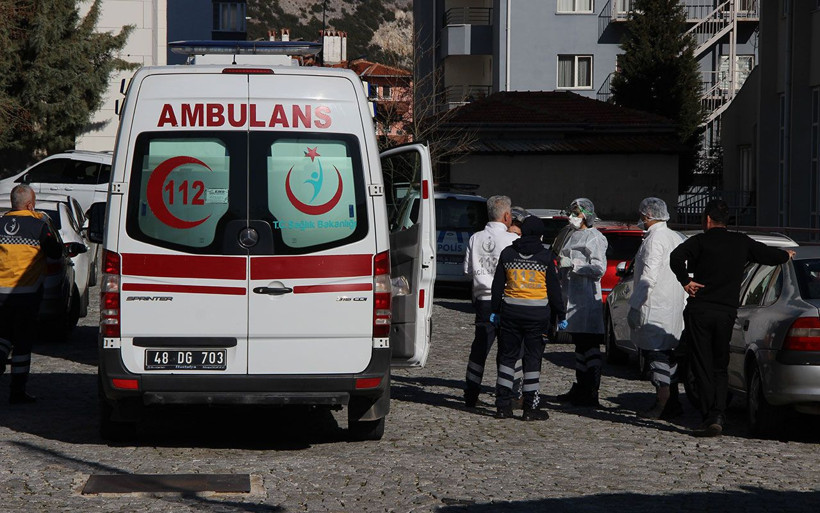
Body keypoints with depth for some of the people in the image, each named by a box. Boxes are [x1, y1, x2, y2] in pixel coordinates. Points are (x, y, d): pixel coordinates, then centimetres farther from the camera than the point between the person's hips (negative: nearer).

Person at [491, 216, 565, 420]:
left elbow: (498, 284, 7)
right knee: (533, 358, 2)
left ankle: (503, 405, 9)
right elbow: (554, 288, -1)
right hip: (537, 314, -2)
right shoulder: (545, 257, -4)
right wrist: (560, 315, 6)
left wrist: (496, 310, 16)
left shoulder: (507, 253, 4)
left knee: (507, 357, 10)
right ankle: (531, 407, 2)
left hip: (511, 311, 2)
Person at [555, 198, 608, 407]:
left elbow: (599, 268, -18)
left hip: (587, 298, -9)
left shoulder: (594, 238, -9)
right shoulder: (572, 236, 18)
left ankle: (591, 393, -8)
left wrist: (573, 265, -16)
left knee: (590, 346, -8)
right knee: (579, 345, 14)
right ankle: (580, 388, 20)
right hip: (572, 297, 9)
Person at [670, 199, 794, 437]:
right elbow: (772, 256, 17)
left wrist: (685, 281, -11)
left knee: (702, 367, 1)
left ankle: (709, 418, -6)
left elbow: (676, 257, -22)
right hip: (727, 312, 3)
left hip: (699, 310, -3)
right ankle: (718, 415, -1)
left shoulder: (700, 241, -4)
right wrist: (786, 255, 38)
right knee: (720, 368, 14)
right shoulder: (742, 243, 8)